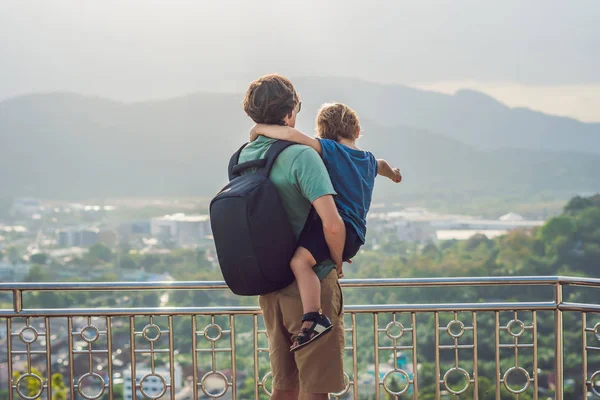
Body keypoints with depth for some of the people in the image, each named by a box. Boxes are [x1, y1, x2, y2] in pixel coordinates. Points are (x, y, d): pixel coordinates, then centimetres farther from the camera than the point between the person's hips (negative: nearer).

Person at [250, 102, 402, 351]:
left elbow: (292, 135, -19)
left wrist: (260, 129, -3)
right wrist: (392, 173, 73)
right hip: (355, 235, 10)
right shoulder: (369, 161, 22)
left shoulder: (329, 149, -3)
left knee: (300, 260, -29)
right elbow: (381, 165, 49)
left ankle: (314, 319, -43)